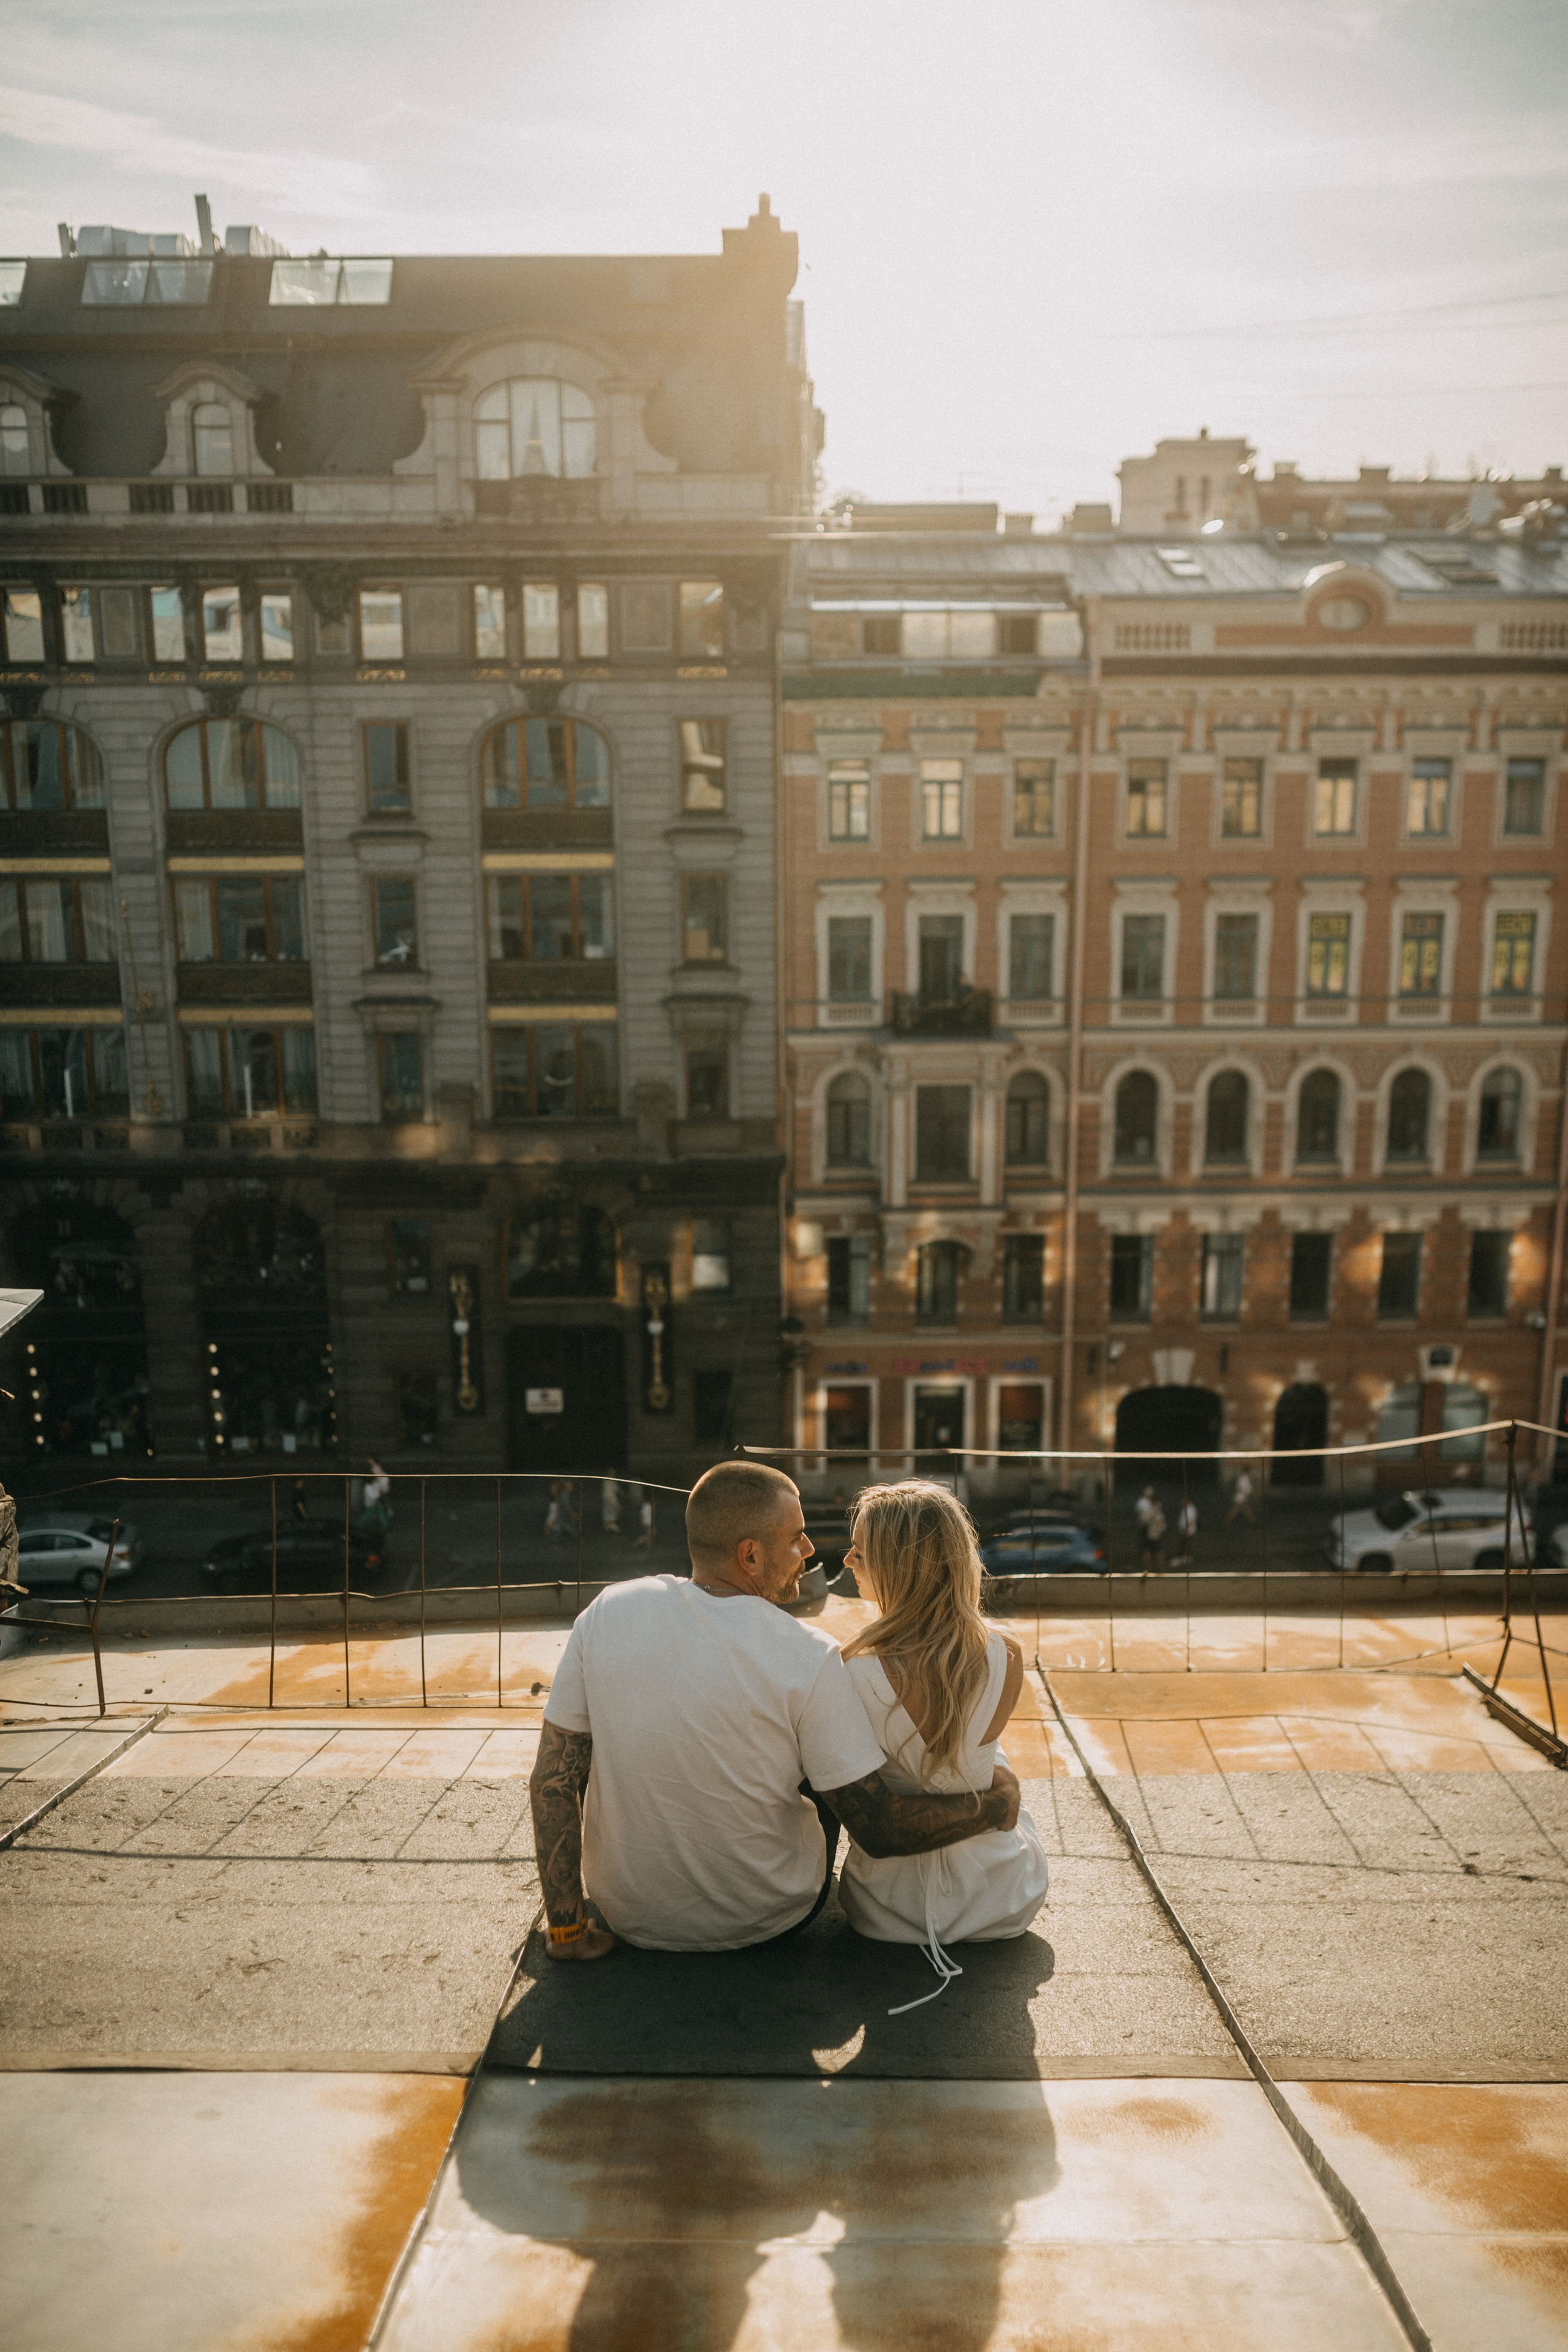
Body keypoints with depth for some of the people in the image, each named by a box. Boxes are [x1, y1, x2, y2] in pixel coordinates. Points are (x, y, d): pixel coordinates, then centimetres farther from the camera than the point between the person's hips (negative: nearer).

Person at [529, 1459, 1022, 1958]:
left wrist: (567, 1930, -2)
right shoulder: (809, 1659, -24)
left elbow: (554, 1779, -12)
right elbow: (879, 1829, -20)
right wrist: (993, 1804, -4)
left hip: (631, 1917, 2)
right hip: (766, 1924, -2)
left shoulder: (605, 1614, -15)